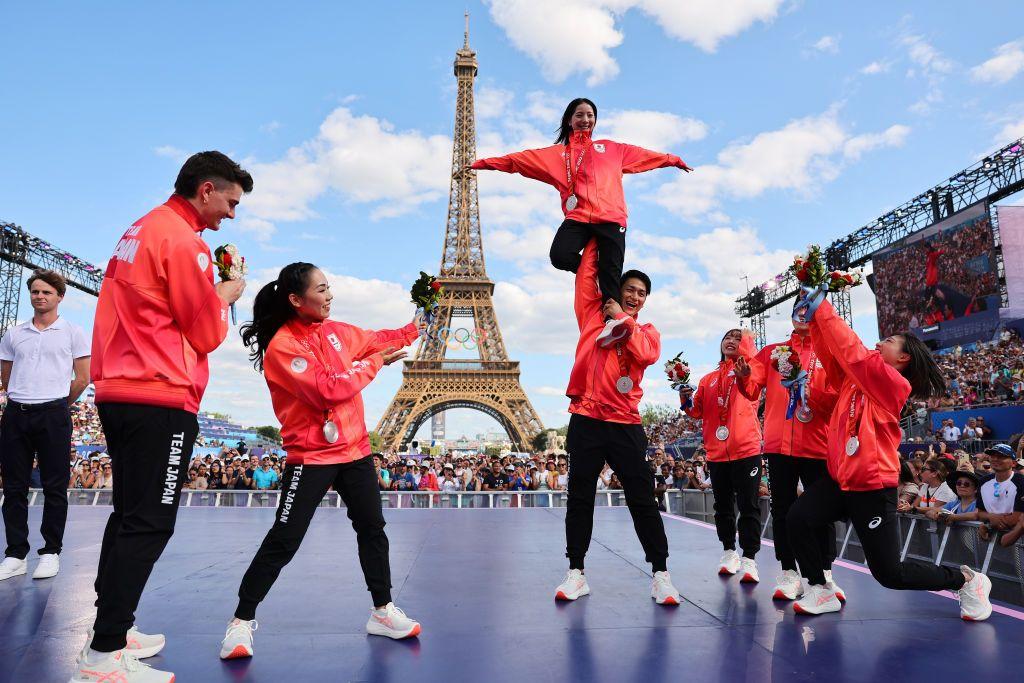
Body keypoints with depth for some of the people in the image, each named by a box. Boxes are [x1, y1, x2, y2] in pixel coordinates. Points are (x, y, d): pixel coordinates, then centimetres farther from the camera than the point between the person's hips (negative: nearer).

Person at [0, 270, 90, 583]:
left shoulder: (73, 332, 3)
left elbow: (82, 379, 2)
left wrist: (57, 404, 8)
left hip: (53, 415, -3)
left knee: (54, 487, 0)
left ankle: (51, 552, 9)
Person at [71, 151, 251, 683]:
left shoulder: (141, 229, 16)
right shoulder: (182, 241, -12)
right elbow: (208, 335, -9)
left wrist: (211, 292, 12)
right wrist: (225, 298, 8)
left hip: (117, 394, 10)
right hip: (160, 401, -10)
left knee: (129, 515, 17)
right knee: (149, 524, -4)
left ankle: (112, 631, 27)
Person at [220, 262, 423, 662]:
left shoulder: (336, 331, 4)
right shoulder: (281, 347, -18)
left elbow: (377, 341, 20)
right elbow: (328, 391, -23)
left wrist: (411, 330, 10)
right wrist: (373, 364, -15)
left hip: (354, 450, 7)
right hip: (311, 457, -7)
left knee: (372, 529, 12)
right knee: (283, 542, -3)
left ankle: (382, 612, 26)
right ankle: (242, 622, 15)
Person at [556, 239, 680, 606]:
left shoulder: (646, 331, 12)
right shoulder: (593, 316, 11)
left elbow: (646, 355, -10)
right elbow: (586, 275, 7)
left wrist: (623, 320, -5)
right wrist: (595, 238, 10)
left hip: (626, 425, 0)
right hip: (585, 421, 0)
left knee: (643, 500, 2)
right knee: (579, 499, 5)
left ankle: (661, 575, 11)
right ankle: (576, 574, 15)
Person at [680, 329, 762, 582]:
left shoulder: (748, 369, 7)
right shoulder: (708, 379, 16)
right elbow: (698, 411, 11)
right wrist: (686, 401, -6)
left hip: (746, 449, -4)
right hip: (716, 452, 4)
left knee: (748, 506, -2)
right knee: (723, 506, 12)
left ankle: (749, 558, 5)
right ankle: (729, 551, 26)